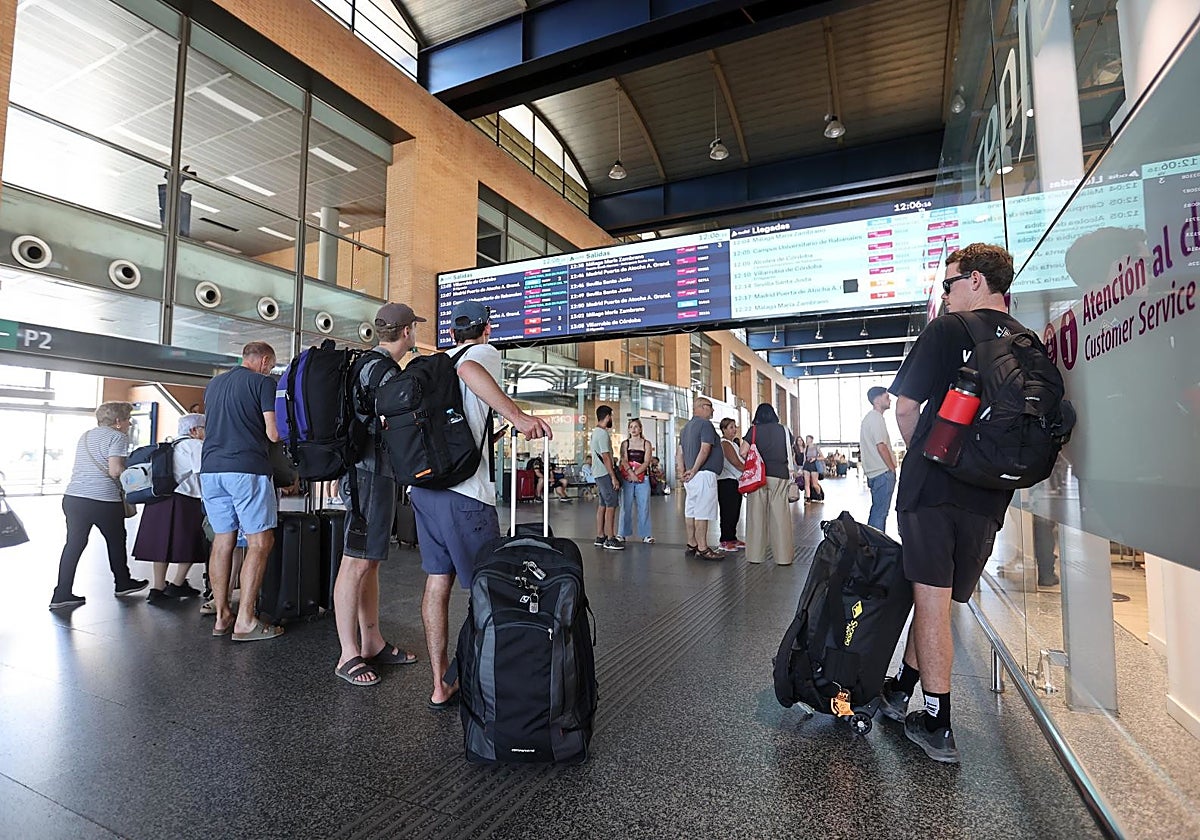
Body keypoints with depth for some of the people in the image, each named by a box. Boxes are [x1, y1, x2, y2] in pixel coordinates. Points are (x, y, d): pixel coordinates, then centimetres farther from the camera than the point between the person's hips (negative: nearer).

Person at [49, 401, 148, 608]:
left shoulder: (85, 436, 18)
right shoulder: (117, 436, -7)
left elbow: (82, 467, 23)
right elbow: (115, 470, -17)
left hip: (72, 496, 7)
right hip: (103, 500, -6)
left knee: (74, 543, 10)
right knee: (116, 540, 12)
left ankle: (62, 594, 8)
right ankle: (122, 583, 28)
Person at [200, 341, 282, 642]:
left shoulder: (214, 384, 19)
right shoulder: (263, 382, -2)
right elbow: (274, 433, -8)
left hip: (211, 468, 7)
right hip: (248, 469, -7)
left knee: (223, 540, 12)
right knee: (260, 543, -2)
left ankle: (222, 616, 17)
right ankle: (245, 622, -3)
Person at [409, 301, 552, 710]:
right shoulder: (484, 353, -2)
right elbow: (468, 369, -27)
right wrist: (517, 416, -35)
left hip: (424, 486, 8)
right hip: (464, 491, -8)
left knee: (437, 582, 11)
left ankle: (440, 686, 18)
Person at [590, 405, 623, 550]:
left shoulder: (594, 432, 14)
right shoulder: (603, 433, -16)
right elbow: (605, 457, -20)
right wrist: (614, 478, -19)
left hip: (598, 473, 10)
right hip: (606, 473, -10)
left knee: (602, 505, 12)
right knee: (611, 505, -7)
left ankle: (600, 537, 16)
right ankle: (610, 539, -4)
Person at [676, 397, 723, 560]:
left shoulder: (686, 427, 20)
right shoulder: (705, 424, -8)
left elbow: (679, 451, 16)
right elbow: (705, 449, -19)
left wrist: (683, 472, 9)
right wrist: (694, 470, -12)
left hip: (691, 477, 10)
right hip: (704, 474, -9)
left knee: (690, 511, 11)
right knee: (702, 513, -7)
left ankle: (692, 546, 17)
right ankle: (703, 549, -5)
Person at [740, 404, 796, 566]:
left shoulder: (754, 430, 1)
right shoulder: (784, 430, 7)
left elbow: (743, 452, -6)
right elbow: (790, 453, 9)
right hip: (780, 475, 1)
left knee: (756, 514, 5)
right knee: (780, 515, 4)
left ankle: (755, 555, 10)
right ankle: (783, 556, 7)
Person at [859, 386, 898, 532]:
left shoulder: (869, 417, 19)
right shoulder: (876, 418, -13)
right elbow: (881, 446, -18)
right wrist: (892, 469, -11)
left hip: (874, 472, 10)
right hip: (883, 472, -10)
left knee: (876, 511, 15)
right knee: (880, 513, -7)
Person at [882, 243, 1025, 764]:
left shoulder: (947, 330, -4)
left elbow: (905, 408, -8)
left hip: (935, 485, -6)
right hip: (991, 495, 6)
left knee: (931, 599, 0)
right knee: (940, 598, 15)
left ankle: (937, 726, 6)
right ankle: (902, 689, 30)